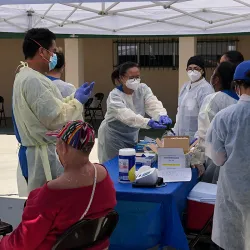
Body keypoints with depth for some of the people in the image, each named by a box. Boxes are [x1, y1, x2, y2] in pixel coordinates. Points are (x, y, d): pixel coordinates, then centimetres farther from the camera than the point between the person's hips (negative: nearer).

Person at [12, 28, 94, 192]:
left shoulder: (26, 76, 13)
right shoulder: (34, 80, -21)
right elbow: (55, 119, -21)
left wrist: (73, 99, 10)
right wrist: (77, 101, -7)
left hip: (41, 151, 10)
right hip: (44, 155, -10)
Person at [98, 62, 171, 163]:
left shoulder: (143, 89, -7)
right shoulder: (114, 96, -22)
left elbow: (153, 104, -23)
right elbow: (126, 115, -38)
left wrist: (162, 115, -46)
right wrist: (148, 122, -54)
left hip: (132, 135, 5)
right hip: (113, 137, -5)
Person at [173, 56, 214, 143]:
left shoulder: (206, 89, -12)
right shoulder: (185, 87, 13)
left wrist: (197, 138, -25)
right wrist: (175, 132, 16)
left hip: (196, 139, -6)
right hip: (182, 137, 6)